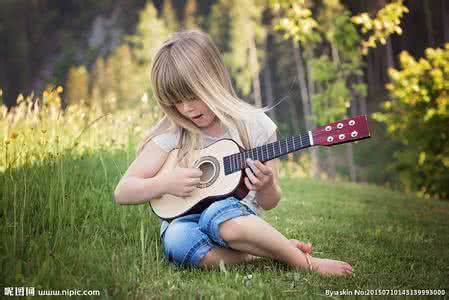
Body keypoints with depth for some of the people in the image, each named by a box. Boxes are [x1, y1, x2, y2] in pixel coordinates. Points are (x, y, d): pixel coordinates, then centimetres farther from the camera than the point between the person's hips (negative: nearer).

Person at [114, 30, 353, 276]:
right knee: (178, 238, -37)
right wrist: (165, 183, -19)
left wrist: (265, 186, -18)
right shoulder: (172, 133, -2)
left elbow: (269, 203, 5)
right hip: (183, 221, 1)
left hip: (238, 218, -1)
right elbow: (122, 192, -2)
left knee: (221, 212, -38)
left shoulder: (255, 125, -2)